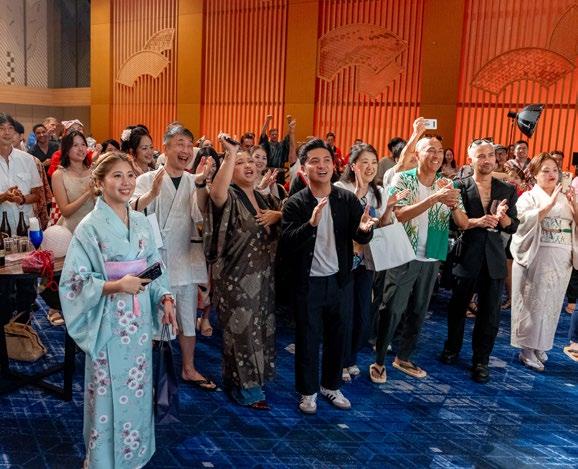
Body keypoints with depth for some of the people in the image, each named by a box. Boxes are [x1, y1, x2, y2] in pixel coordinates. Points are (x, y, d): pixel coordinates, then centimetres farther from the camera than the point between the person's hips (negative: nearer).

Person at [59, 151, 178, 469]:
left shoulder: (141, 222, 5)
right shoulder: (90, 227, -11)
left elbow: (155, 267, 12)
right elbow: (73, 280, -13)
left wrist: (165, 299, -2)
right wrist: (116, 286, -24)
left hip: (139, 320, 5)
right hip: (109, 323, -5)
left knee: (138, 388, 16)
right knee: (109, 392, 5)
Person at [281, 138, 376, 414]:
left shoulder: (348, 200, -3)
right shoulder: (295, 203, -11)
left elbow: (361, 239, -8)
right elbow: (287, 244, -21)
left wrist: (364, 229, -32)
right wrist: (311, 223, -37)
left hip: (338, 280, 3)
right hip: (307, 283, -3)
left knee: (338, 336, 15)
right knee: (308, 339, 10)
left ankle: (331, 385, 37)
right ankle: (308, 391, 30)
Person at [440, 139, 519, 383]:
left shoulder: (507, 190, 5)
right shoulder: (460, 187, -4)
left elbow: (513, 227, 2)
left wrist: (502, 217, -18)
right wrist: (477, 221, -24)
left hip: (494, 259, 2)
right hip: (466, 257, -2)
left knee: (489, 314, 5)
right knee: (457, 307, 14)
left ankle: (481, 360, 21)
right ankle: (452, 348, 36)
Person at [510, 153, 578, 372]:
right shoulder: (529, 196, 0)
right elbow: (524, 220, -18)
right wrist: (549, 204, -21)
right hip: (536, 258, -5)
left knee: (551, 303, 10)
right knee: (532, 303, -2)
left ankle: (539, 346, 24)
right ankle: (527, 350, 7)